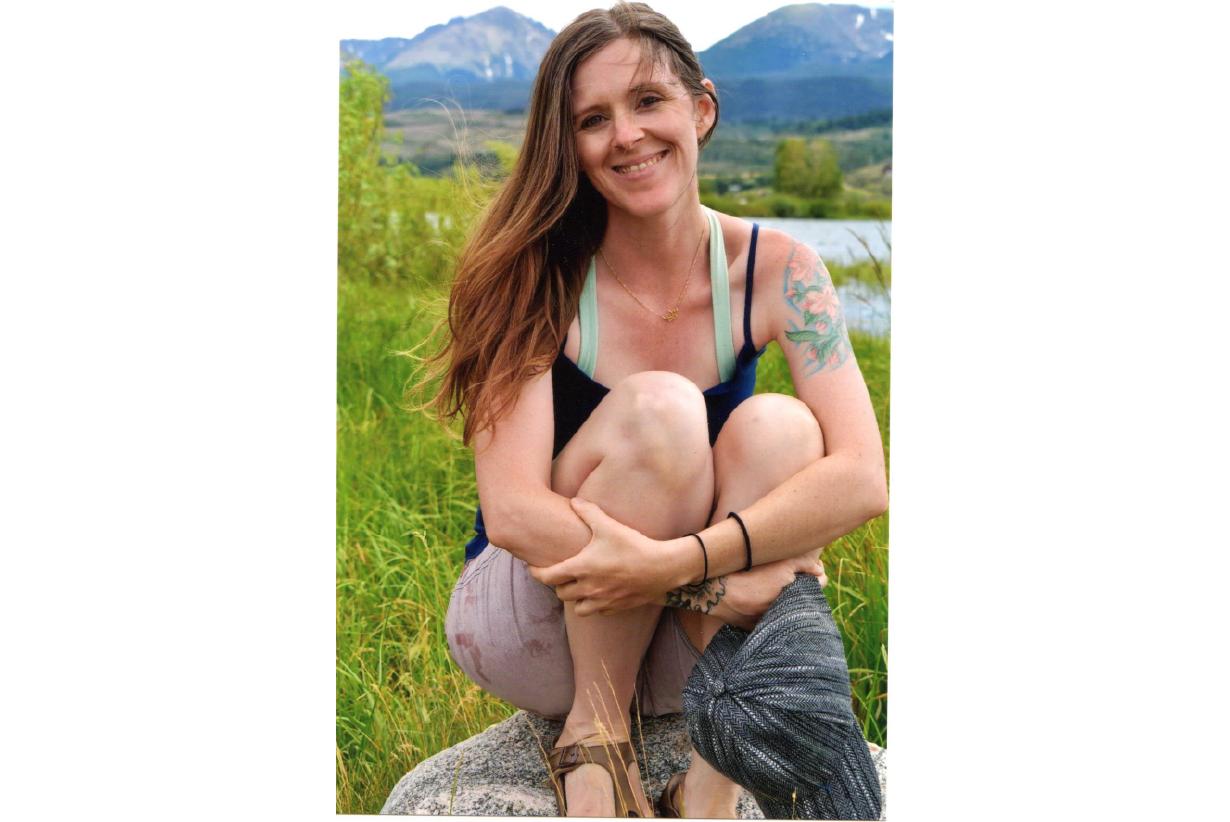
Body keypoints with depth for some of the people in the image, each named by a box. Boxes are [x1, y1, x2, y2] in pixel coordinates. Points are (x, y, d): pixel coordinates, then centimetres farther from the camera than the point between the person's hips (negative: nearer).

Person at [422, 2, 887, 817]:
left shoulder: (776, 271, -10)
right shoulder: (537, 275, -15)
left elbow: (862, 478, -22)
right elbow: (513, 511, -25)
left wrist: (679, 560, -35)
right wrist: (722, 577, -31)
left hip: (679, 650, 3)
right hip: (532, 632, -2)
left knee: (779, 427, -25)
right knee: (658, 409, -28)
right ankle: (592, 731, -15)